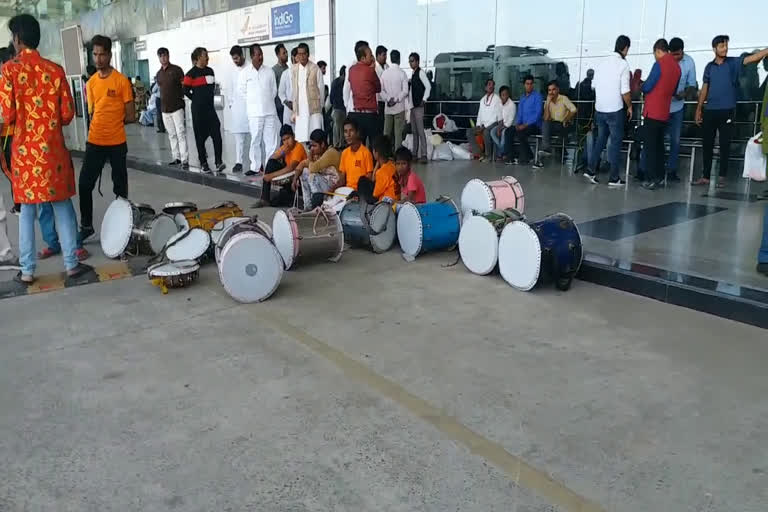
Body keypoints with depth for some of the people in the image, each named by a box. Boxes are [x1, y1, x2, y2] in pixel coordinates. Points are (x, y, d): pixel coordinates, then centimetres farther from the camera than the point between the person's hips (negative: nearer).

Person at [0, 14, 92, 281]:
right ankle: (71, 264, 11)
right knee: (63, 206, 9)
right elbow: (68, 113, 1)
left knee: (27, 210, 8)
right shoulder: (55, 70, 0)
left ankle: (27, 270, 12)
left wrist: (24, 120, 15)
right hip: (53, 148, 1)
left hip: (24, 149, -1)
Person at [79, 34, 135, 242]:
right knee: (85, 184, 1)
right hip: (94, 142, 4)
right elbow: (92, 113, 16)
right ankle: (86, 226, 14)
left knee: (120, 187, 7)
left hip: (117, 143, -4)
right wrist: (108, 122, 1)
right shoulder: (91, 83, 8)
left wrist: (112, 122, 2)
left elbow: (130, 116, -5)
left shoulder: (122, 81, -6)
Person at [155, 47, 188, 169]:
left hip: (177, 107, -6)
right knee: (171, 135, 9)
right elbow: (161, 88, 20)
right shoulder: (159, 74, 13)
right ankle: (176, 158, 15)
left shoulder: (176, 70, -3)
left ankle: (185, 160, -12)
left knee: (181, 134, -10)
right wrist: (162, 105, 14)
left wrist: (181, 97, -9)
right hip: (164, 109, 6)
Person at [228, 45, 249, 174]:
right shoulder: (234, 72, 17)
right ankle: (238, 162, 2)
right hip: (237, 108, 5)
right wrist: (231, 104, 14)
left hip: (250, 106, -5)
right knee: (238, 137, 2)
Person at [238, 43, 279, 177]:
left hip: (270, 111, 2)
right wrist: (254, 101, 8)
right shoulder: (245, 73, 0)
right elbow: (242, 91, 7)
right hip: (254, 112, -2)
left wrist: (267, 101, 8)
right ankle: (255, 166, 9)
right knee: (255, 140, 1)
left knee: (271, 140, 2)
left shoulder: (269, 72, 5)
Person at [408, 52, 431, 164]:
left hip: (418, 106, -9)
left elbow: (428, 86, -16)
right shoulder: (413, 74, 17)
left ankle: (423, 155, -12)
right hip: (412, 106, 9)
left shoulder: (420, 72, -8)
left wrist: (424, 100, -20)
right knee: (414, 131, 11)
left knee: (420, 131, -11)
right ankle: (415, 154, 16)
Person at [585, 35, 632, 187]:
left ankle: (591, 170, 14)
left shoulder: (603, 62, 6)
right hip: (615, 110, -5)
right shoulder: (623, 64, -10)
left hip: (599, 109, 5)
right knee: (616, 142, 3)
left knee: (601, 139, 18)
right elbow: (625, 91, -13)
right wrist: (629, 106, 2)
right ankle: (614, 178, 6)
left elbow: (594, 85, 13)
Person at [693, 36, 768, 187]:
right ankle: (705, 176, 12)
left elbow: (752, 58, -13)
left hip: (727, 111, -2)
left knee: (725, 145, 1)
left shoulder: (733, 63, 2)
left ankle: (722, 177, 8)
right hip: (710, 111, 2)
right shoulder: (709, 67, 9)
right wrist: (698, 109, 9)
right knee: (707, 144, 5)